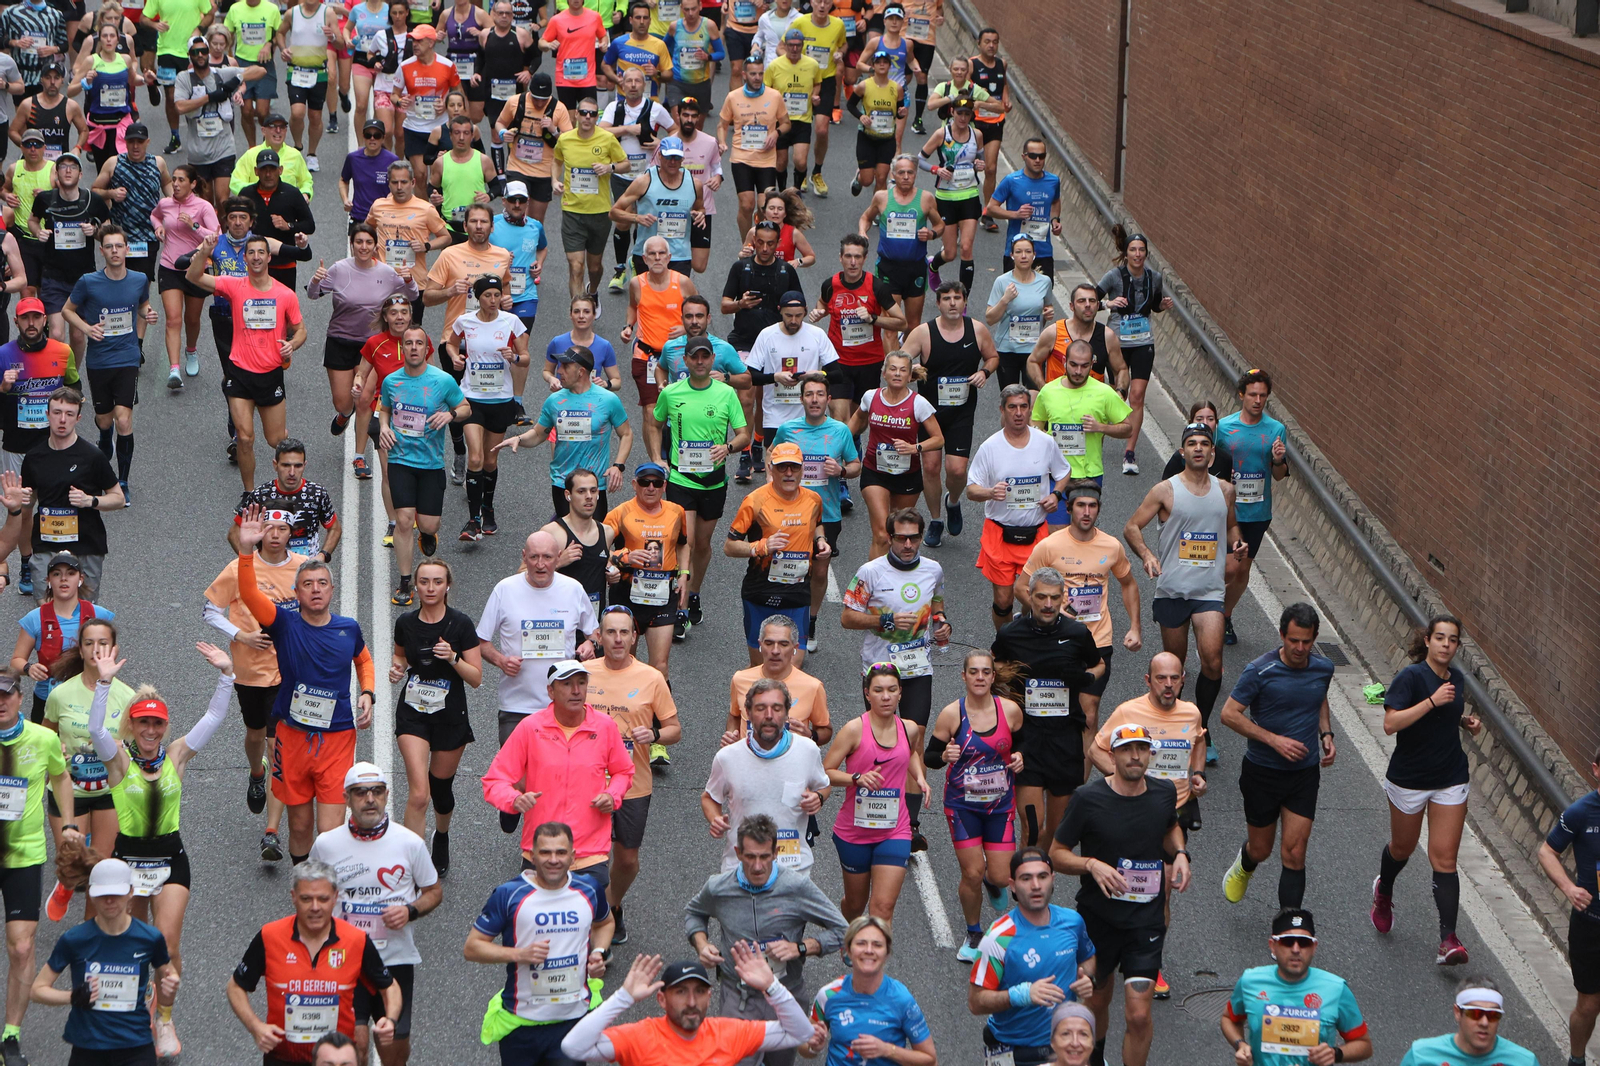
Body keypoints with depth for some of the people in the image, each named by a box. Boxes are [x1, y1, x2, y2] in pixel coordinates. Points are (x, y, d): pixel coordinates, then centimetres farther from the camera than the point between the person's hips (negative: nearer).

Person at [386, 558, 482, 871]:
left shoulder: (460, 624, -9)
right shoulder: (406, 623, -1)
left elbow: (476, 678, -7)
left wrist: (453, 658, -24)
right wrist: (397, 667, -2)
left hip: (450, 716, 0)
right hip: (413, 714, 0)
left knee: (441, 787, 14)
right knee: (419, 793, -16)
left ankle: (442, 838, 46)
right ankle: (411, 862, -13)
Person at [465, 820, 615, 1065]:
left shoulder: (588, 889, 2)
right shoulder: (509, 894, -10)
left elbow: (604, 923, 24)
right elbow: (472, 947, -7)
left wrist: (599, 952, 2)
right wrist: (520, 954, -21)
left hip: (574, 1019, 2)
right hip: (521, 1023, -2)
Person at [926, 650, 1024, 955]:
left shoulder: (1010, 710, -6)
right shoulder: (951, 714, -11)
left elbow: (1022, 744, 13)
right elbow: (929, 757, -4)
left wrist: (1019, 758, -9)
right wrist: (945, 756, -26)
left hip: (1000, 804, 2)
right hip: (962, 805, -2)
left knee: (1001, 878, -2)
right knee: (972, 873, -5)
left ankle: (992, 883, 38)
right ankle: (974, 936, 20)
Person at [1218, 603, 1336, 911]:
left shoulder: (1323, 669, -1)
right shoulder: (1260, 672, -16)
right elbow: (1229, 714, -14)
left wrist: (1326, 734, 3)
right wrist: (1274, 740, -20)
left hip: (1305, 773, 2)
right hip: (1262, 772, -2)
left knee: (1294, 853, -5)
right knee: (1261, 849, 12)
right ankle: (1244, 867, 50)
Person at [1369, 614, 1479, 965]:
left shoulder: (1457, 678, 4)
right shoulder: (1410, 677, -17)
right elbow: (1391, 723, -28)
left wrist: (1467, 722, 3)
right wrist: (1433, 701, -33)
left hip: (1451, 779, 4)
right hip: (1409, 778, -3)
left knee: (1444, 858, -4)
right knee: (1403, 847, 17)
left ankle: (1448, 939, -8)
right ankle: (1384, 893, 51)